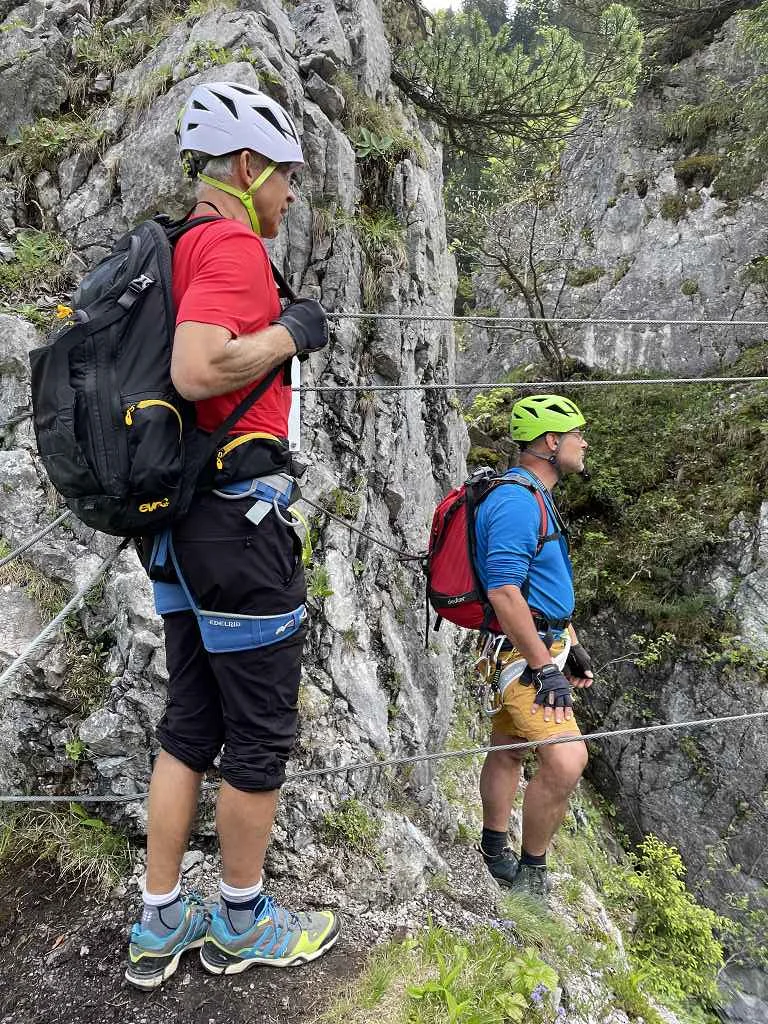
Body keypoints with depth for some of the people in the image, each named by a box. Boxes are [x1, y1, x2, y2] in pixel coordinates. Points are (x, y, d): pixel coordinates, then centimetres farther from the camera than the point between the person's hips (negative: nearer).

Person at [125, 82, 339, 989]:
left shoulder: (176, 248, 16)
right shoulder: (234, 244, -12)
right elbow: (197, 370, -27)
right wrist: (291, 331, -12)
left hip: (181, 516, 10)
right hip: (238, 515, -9)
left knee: (190, 724, 17)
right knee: (260, 735, 7)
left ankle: (159, 923, 31)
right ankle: (240, 923, 27)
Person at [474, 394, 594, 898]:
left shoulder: (536, 499, 15)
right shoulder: (517, 502, -20)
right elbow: (503, 592, -27)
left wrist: (572, 645, 22)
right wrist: (545, 668, -24)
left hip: (541, 645, 11)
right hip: (522, 652, -11)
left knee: (509, 751, 20)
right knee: (567, 760, -14)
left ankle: (495, 849, 35)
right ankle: (531, 871, 4)